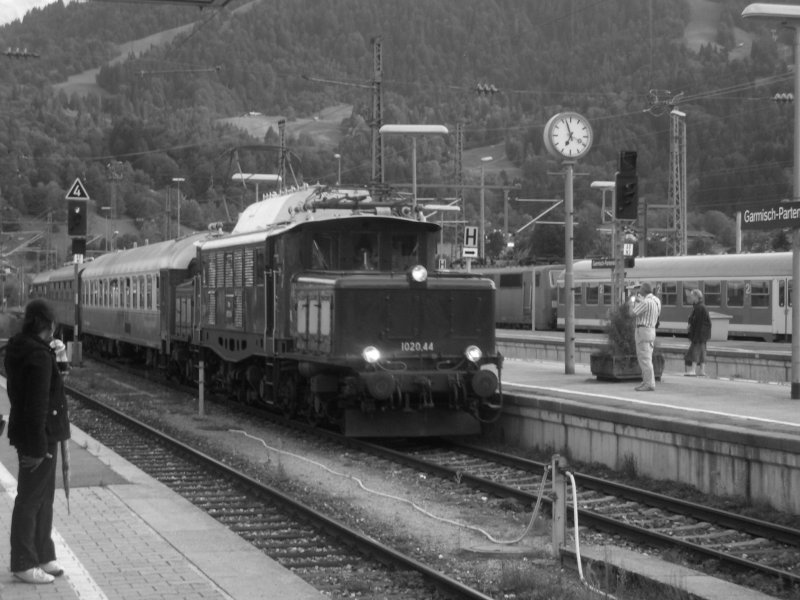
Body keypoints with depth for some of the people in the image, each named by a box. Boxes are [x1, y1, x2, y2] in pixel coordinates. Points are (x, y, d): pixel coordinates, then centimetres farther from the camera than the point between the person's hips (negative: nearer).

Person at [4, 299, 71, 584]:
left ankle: (43, 556, 28)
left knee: (44, 498, 18)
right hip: (39, 435, -10)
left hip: (24, 430, 10)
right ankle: (23, 564, 8)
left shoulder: (19, 349, 7)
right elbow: (37, 404, -24)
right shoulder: (39, 356, -23)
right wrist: (38, 447, -23)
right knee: (30, 500, 0)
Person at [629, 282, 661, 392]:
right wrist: (640, 301, 21)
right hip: (651, 330, 10)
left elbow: (633, 313, -14)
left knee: (645, 359, -8)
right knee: (644, 358, 16)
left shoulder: (646, 302, -19)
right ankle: (647, 382, 17)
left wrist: (632, 301, 4)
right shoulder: (656, 301, 10)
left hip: (643, 331, -10)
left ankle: (649, 384, -11)